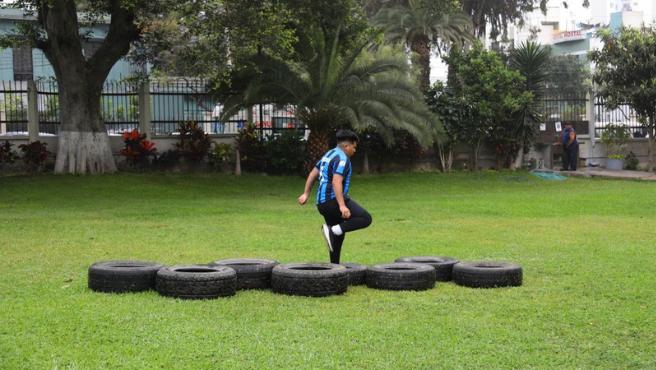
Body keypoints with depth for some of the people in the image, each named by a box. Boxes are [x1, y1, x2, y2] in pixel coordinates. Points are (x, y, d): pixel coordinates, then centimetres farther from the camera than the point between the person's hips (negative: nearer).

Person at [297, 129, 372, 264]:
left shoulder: (329, 154, 19)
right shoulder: (342, 159, -11)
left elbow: (313, 174, 22)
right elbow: (336, 182, -24)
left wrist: (306, 194, 23)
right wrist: (342, 205, -30)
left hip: (322, 202, 10)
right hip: (333, 200, -10)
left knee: (338, 235, 19)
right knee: (365, 218, -17)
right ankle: (333, 230, -23)